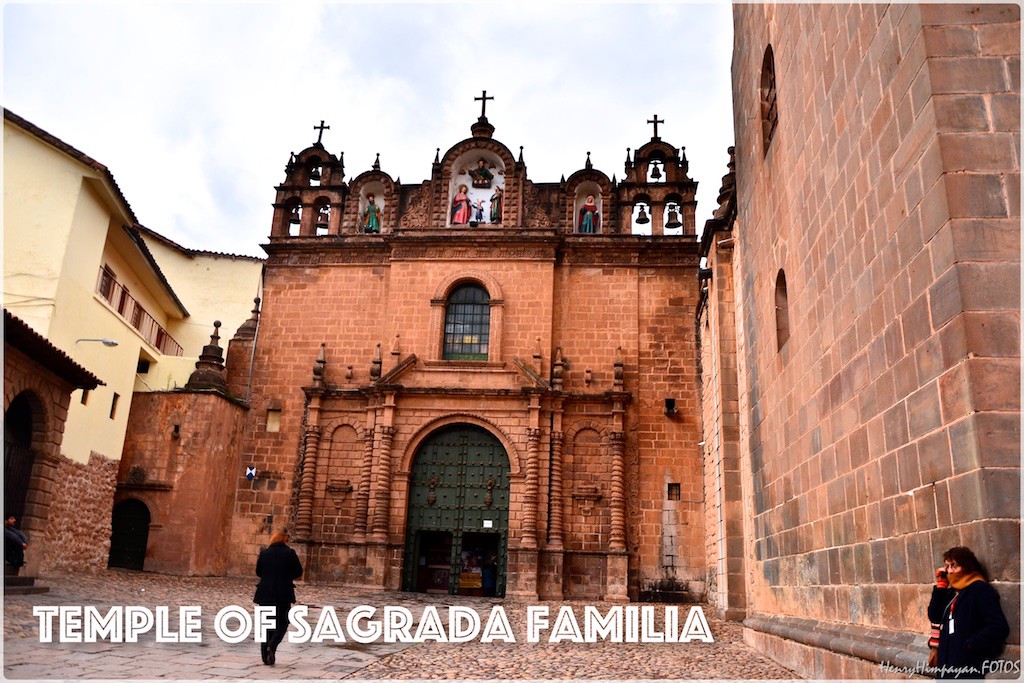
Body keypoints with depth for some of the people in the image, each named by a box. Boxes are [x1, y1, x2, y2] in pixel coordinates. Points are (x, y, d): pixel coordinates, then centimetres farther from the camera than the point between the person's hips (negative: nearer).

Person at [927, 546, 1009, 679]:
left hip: (968, 665, -7)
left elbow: (999, 628, -18)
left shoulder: (981, 590, -10)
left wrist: (970, 646, -17)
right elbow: (934, 617, 4)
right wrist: (941, 584, 1)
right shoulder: (951, 592, 13)